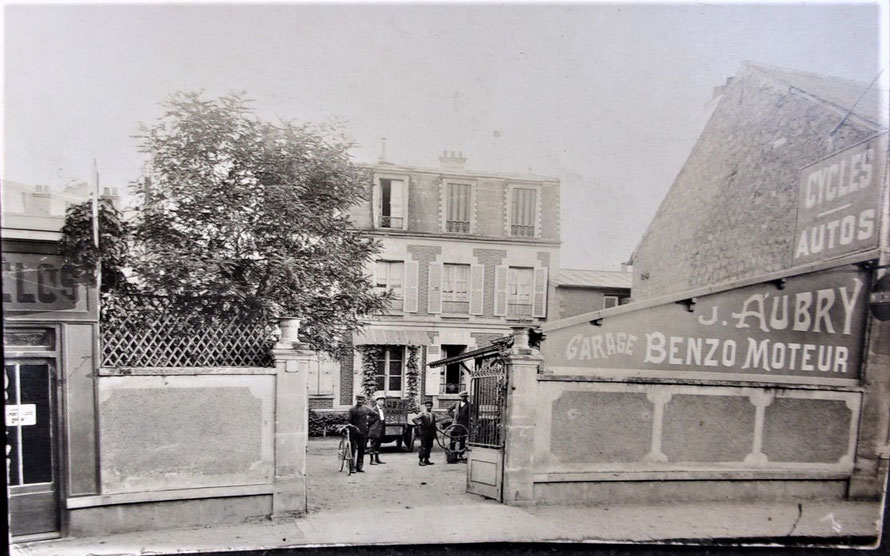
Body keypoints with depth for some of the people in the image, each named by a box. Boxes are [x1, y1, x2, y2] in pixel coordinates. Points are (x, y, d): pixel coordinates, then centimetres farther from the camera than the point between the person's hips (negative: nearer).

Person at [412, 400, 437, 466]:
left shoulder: (433, 415, 15)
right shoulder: (422, 413, -4)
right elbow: (414, 419, -13)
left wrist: (434, 434, 17)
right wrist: (419, 423, -21)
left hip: (431, 434, 6)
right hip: (424, 433, -6)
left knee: (429, 447, 7)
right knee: (423, 447, -6)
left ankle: (426, 460, 16)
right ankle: (421, 460, 0)